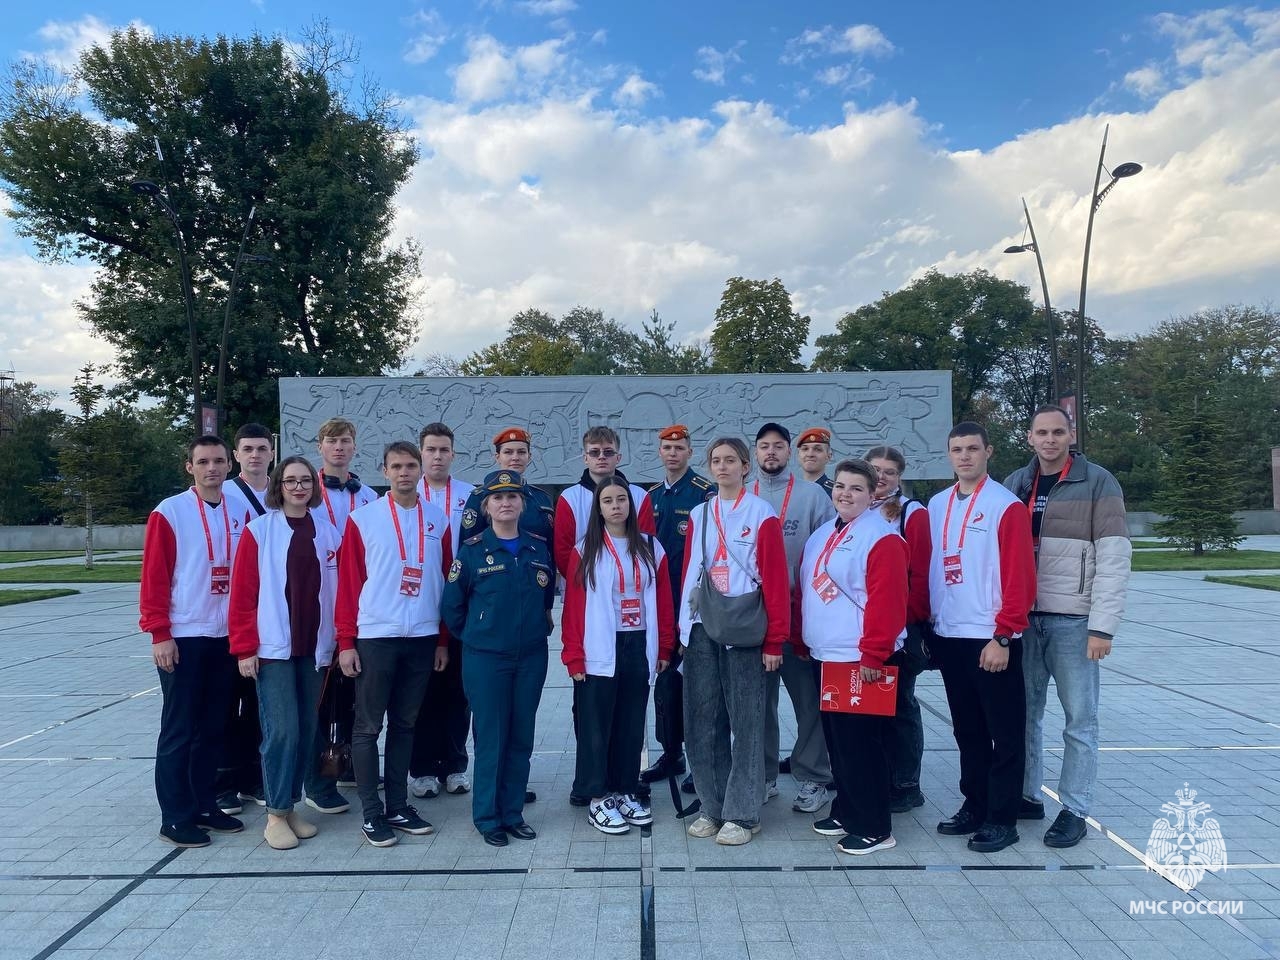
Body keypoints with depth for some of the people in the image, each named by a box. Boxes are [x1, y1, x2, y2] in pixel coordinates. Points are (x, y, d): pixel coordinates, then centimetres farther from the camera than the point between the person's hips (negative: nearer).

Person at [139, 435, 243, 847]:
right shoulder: (169, 512, -7)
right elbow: (154, 577, -9)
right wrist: (159, 634, -13)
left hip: (226, 638, 5)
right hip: (183, 638, -5)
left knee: (213, 727, 12)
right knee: (179, 730, 3)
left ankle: (205, 805, 24)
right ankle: (175, 818, 13)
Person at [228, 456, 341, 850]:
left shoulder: (328, 533, 6)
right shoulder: (258, 530, -3)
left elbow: (338, 591, 9)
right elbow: (242, 592, -5)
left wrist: (339, 642, 6)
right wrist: (244, 648, -8)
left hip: (314, 648, 4)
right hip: (273, 648, -4)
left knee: (306, 729, 9)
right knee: (282, 729, -5)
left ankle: (292, 806, 24)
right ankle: (276, 813, 11)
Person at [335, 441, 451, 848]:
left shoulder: (438, 520, 6)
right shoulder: (362, 518, -2)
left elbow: (446, 581, 9)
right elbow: (348, 581, -3)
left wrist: (443, 640, 8)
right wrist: (346, 641, -6)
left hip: (422, 638, 3)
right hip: (374, 637, -3)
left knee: (405, 724, 12)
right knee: (368, 727, 4)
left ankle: (398, 806, 23)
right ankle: (372, 813, 15)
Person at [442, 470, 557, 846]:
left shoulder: (539, 547, 4)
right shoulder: (472, 550, -6)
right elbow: (452, 605, 1)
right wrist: (473, 636, 7)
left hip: (531, 657, 3)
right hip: (485, 658, -3)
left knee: (521, 737, 10)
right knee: (490, 738, 3)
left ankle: (513, 813, 24)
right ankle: (487, 817, 19)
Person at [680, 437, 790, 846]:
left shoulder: (762, 515, -2)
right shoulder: (699, 515, 13)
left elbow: (775, 580, -6)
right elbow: (688, 574, 14)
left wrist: (774, 641, -9)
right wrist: (684, 627, 9)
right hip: (701, 632, 5)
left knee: (745, 723, 1)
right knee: (702, 722, 7)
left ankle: (742, 814, 13)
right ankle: (712, 808, 20)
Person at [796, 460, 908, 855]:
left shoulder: (881, 539, -12)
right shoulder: (821, 536, 14)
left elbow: (887, 600, -18)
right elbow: (806, 591, 19)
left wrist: (874, 655, -19)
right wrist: (802, 640, 18)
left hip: (861, 661, -8)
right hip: (824, 657, 8)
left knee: (862, 743, -1)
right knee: (837, 740, 16)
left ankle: (874, 828, 12)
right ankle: (846, 813, 31)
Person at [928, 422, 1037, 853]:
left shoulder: (1006, 506, -9)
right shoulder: (937, 505, 9)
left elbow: (1020, 578, -13)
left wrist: (1003, 636, -15)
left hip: (992, 641, -6)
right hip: (948, 639, 6)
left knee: (1004, 734, 5)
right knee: (968, 731, 16)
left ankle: (1002, 819, 17)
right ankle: (974, 807, 29)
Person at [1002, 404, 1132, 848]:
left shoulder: (1098, 483, -3)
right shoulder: (1015, 484, 9)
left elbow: (1114, 558, -8)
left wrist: (1102, 626, -14)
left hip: (1073, 620, -4)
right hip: (1022, 619, 4)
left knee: (1080, 719, 4)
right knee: (1024, 712, 11)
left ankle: (1074, 811, 15)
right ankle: (1027, 795, 25)